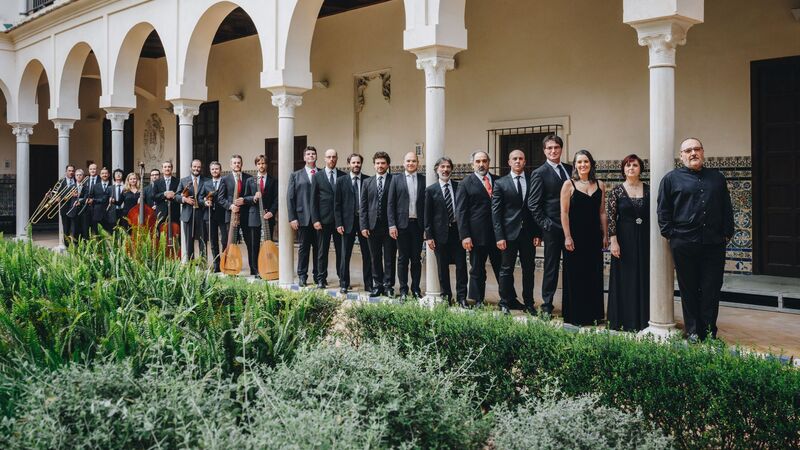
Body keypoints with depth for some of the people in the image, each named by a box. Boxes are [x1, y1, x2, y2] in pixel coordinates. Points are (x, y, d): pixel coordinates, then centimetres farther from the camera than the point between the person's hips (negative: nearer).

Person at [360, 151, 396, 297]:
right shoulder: (367, 183, 11)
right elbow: (363, 206, 9)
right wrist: (364, 226, 0)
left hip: (389, 226, -3)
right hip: (373, 226, 3)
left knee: (389, 258, 1)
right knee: (375, 258, 7)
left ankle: (388, 285, 7)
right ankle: (377, 285, 14)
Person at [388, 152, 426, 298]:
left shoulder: (424, 180, 6)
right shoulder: (397, 180, 5)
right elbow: (390, 204, 3)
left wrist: (427, 225, -5)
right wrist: (391, 225, -5)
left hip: (418, 224, 1)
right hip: (402, 224, 0)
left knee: (416, 258, 5)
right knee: (402, 258, 4)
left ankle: (416, 289, 13)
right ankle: (403, 290, 11)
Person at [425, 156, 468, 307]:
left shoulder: (459, 187, 6)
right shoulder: (431, 190, 1)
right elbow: (427, 215, 1)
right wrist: (429, 236, -4)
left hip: (458, 231, 1)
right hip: (440, 233, -1)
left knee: (461, 265, 0)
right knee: (442, 267, 7)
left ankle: (461, 297, 8)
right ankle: (446, 296, 18)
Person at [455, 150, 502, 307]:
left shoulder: (498, 181, 9)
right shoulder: (466, 184, 0)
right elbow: (460, 211, -3)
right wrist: (464, 236, -11)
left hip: (498, 233, 3)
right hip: (477, 234, -2)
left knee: (502, 269, 5)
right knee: (477, 271, 7)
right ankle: (477, 302, 15)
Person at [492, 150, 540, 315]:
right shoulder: (500, 184, 2)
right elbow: (496, 212, -1)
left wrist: (538, 233, -1)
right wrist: (499, 236, -8)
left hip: (529, 233, 2)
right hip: (509, 233, -2)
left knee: (529, 270, 7)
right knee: (507, 270, 4)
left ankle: (529, 303, 17)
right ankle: (505, 303, 13)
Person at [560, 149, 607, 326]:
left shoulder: (600, 185, 8)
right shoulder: (569, 184, -2)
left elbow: (602, 212, 9)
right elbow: (564, 212, -6)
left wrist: (605, 235, 5)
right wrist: (567, 237, -11)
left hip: (594, 235, 4)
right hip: (575, 235, -4)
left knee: (594, 275, 8)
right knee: (575, 276, 2)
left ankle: (593, 314, 18)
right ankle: (574, 316, 10)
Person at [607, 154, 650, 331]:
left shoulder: (648, 190, 4)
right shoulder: (617, 191, -3)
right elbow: (610, 217, -5)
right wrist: (613, 241, -12)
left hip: (645, 239, 2)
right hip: (624, 239, -2)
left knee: (644, 279, 7)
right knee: (625, 279, 3)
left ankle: (643, 319, 17)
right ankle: (625, 321, 12)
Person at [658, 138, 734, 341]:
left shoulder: (718, 177, 14)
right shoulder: (671, 179, 5)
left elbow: (727, 209, 15)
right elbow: (663, 210, 4)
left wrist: (727, 233, 7)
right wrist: (670, 234, -3)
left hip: (714, 243, 2)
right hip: (684, 245, -2)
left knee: (711, 290, 4)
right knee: (689, 290, 5)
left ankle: (710, 333, 12)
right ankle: (693, 332, 13)